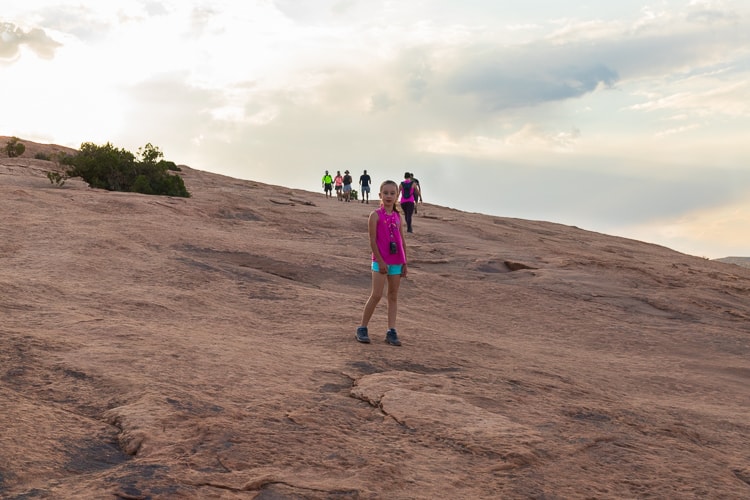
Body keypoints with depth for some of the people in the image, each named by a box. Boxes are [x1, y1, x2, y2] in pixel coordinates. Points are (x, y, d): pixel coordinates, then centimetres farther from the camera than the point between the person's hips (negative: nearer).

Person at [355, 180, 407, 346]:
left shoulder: (397, 217, 9)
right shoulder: (375, 215, -5)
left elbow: (402, 241, 11)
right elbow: (372, 240, -9)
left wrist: (404, 263, 7)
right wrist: (380, 261, -14)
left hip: (396, 262, 5)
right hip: (381, 261, -5)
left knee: (393, 296, 6)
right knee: (376, 295, -7)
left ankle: (391, 332, 10)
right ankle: (362, 329, 4)